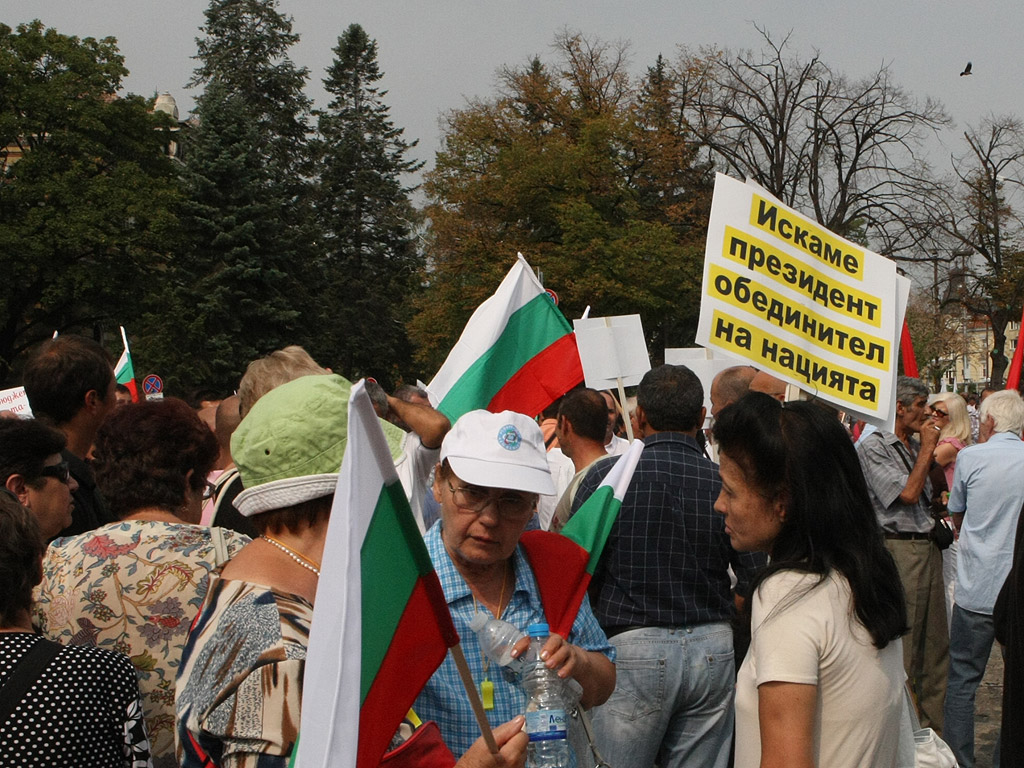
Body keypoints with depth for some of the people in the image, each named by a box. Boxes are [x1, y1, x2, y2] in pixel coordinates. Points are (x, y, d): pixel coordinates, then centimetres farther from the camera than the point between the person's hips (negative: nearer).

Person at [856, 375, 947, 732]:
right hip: (899, 550, -8)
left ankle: (936, 725, 20)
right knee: (902, 647, -3)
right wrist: (927, 449, -7)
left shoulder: (915, 446, 17)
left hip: (929, 548, 8)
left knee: (935, 643, 11)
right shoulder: (873, 446, -7)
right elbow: (907, 494, -15)